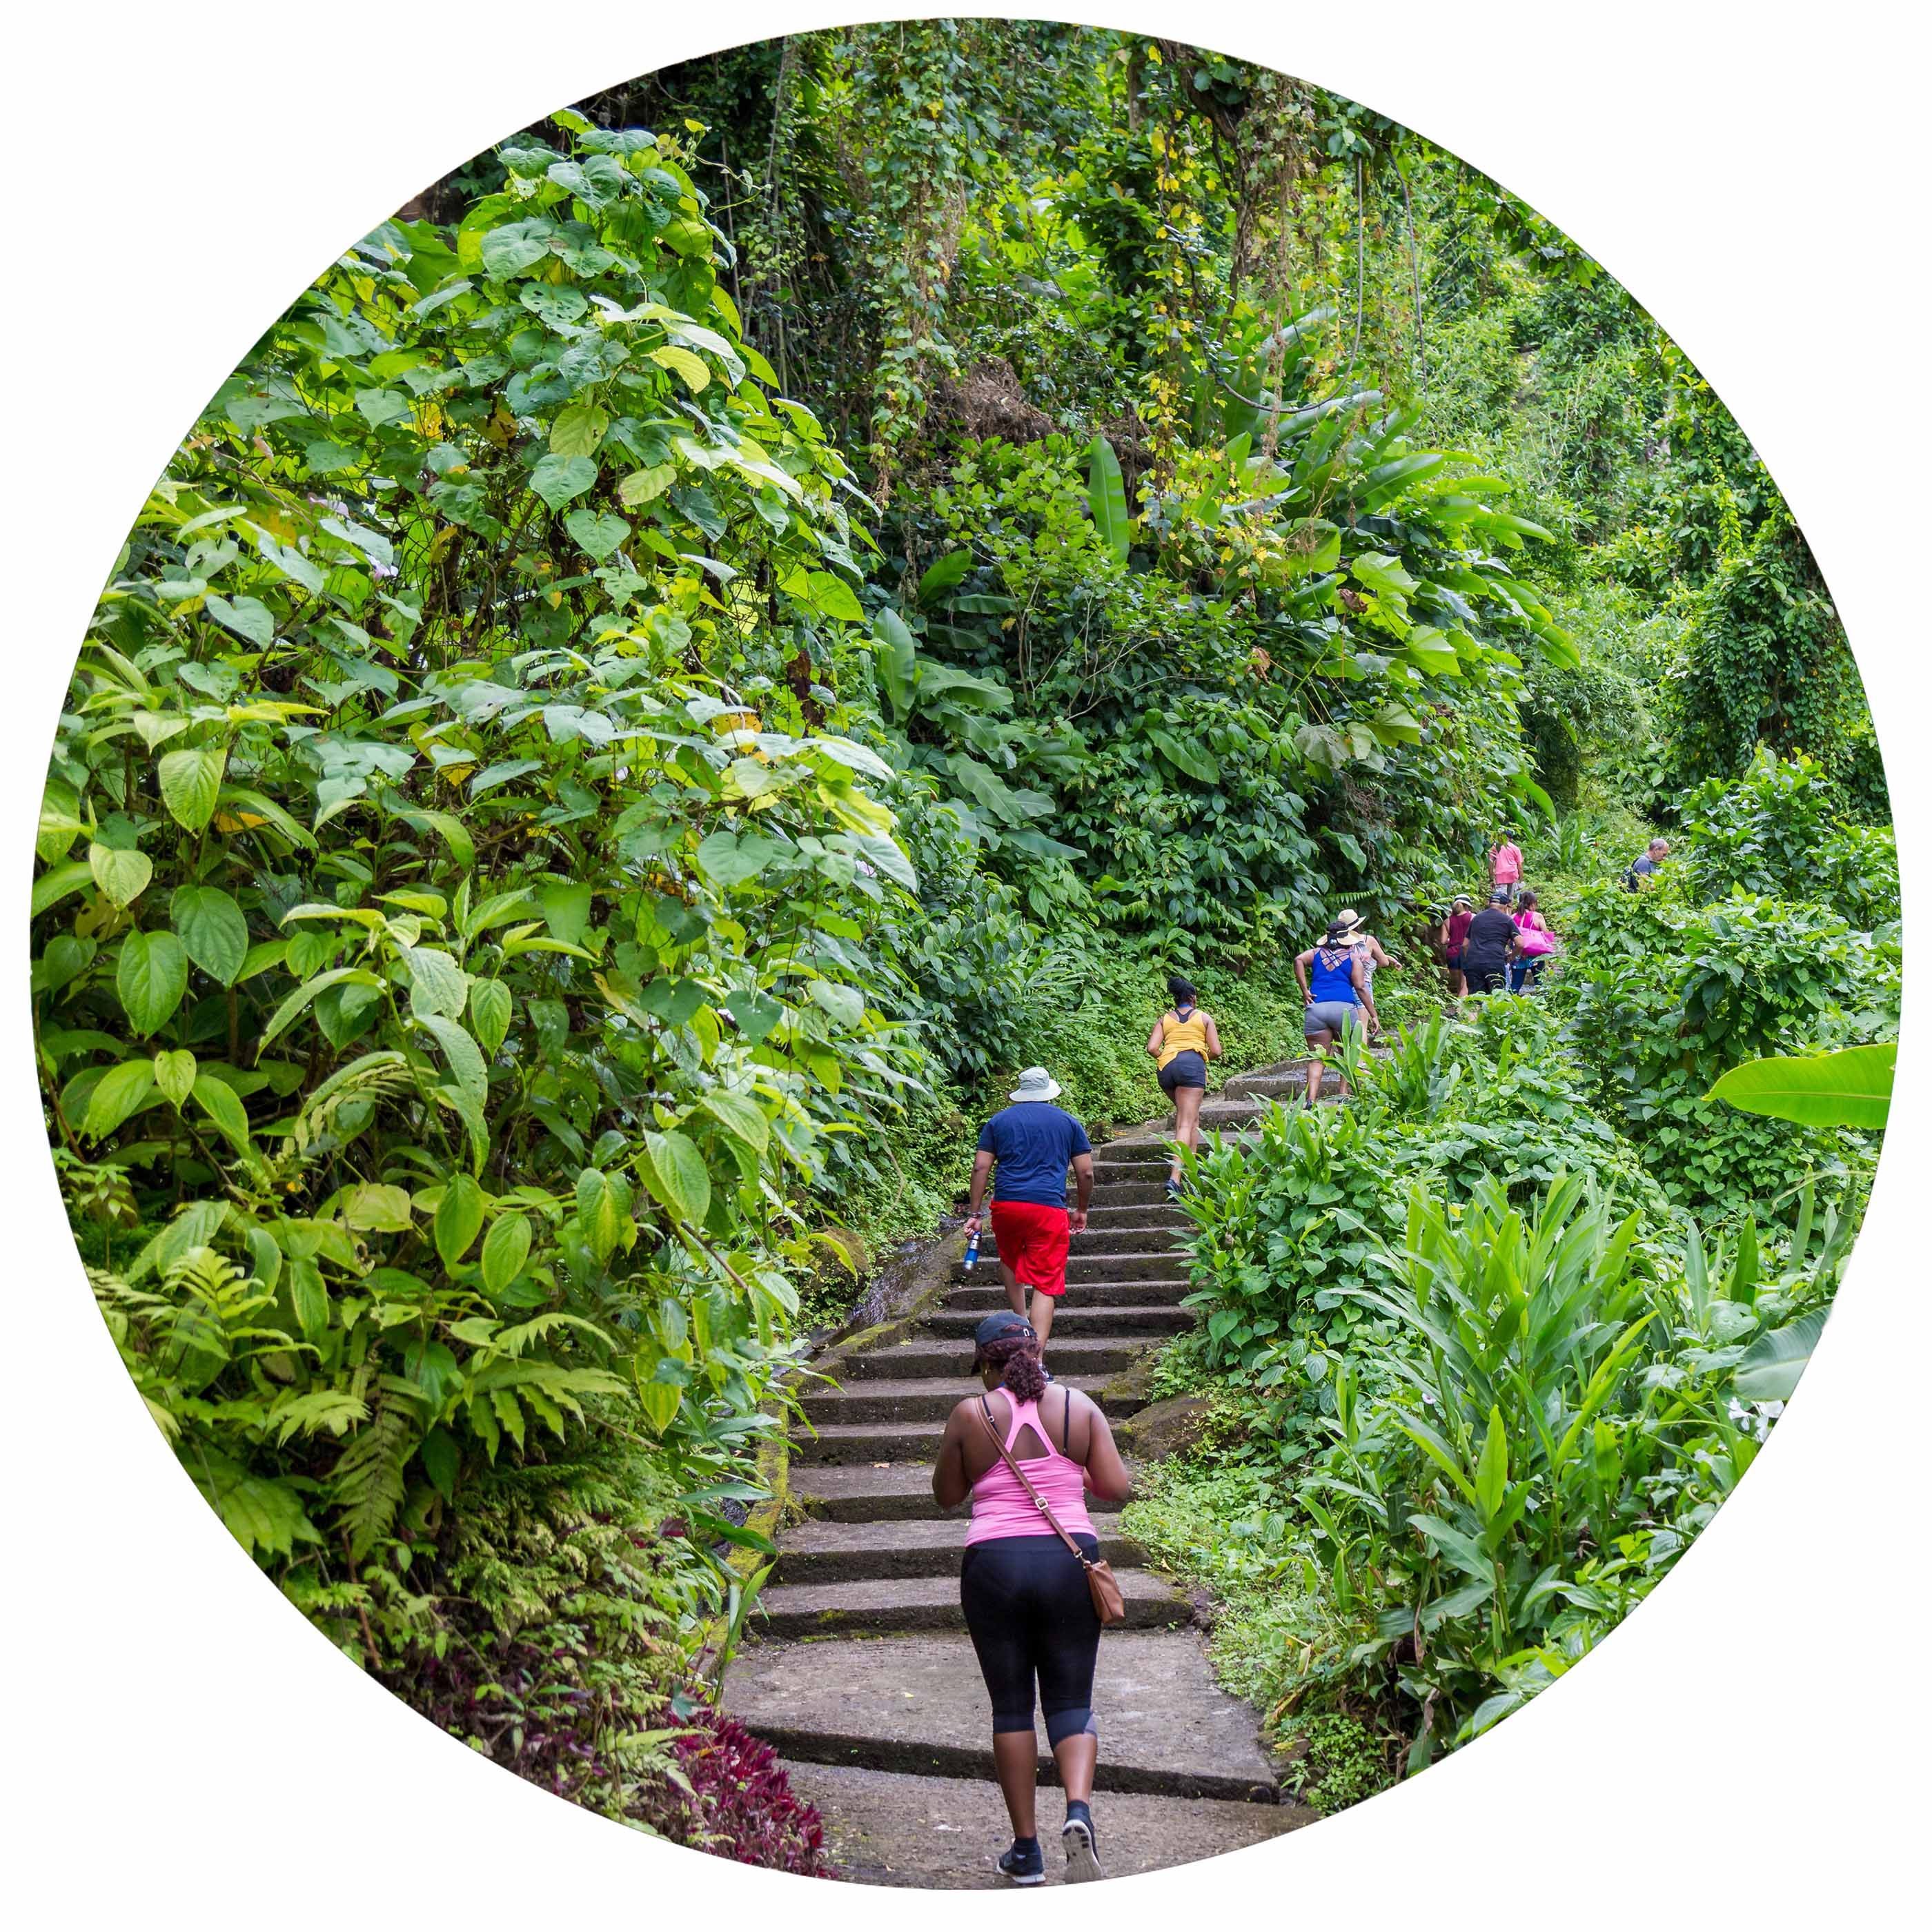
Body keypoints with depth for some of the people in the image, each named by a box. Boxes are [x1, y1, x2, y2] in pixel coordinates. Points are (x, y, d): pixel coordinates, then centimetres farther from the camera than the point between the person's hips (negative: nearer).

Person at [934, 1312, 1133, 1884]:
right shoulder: (1078, 1407, 2)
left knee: (1011, 1706, 10)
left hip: (994, 1563, -1)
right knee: (1071, 1702, 10)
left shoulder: (970, 1416, -1)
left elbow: (946, 1496, 8)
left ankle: (1026, 1851, 13)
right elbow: (1117, 1489, 1)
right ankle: (1079, 1809, -16)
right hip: (1069, 1561, 1)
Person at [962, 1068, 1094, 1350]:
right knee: (1046, 1284, -2)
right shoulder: (1068, 1122, 11)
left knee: (1009, 1261, 31)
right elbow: (1086, 1172, 9)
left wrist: (974, 1213, 7)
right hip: (1049, 1208, -2)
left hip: (1006, 1205, 2)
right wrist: (1082, 1210, 22)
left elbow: (981, 1167, 6)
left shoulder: (999, 1121, 12)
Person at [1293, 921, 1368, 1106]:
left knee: (1316, 1059, 1)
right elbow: (1360, 987, 1)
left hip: (1316, 1008, 2)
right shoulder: (1353, 956, 10)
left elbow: (1299, 960, -4)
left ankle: (1311, 1099, -17)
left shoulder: (1317, 953, 16)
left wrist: (1304, 990, -2)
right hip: (1345, 1008, -2)